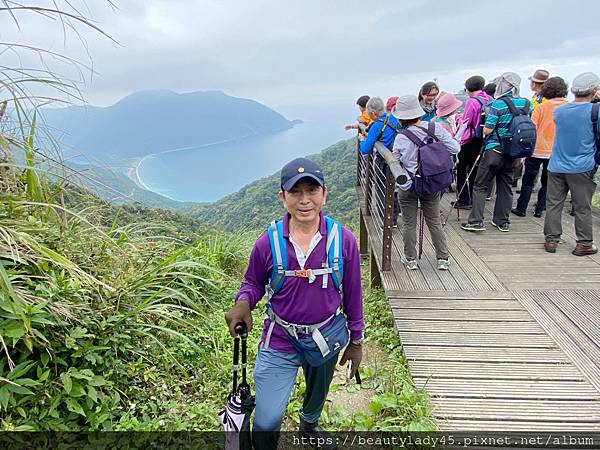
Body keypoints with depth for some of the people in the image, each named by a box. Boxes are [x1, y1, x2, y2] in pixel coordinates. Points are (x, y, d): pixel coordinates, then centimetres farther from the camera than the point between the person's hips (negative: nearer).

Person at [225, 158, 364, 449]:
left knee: (318, 394, 31)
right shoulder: (268, 243, -17)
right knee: (265, 426, -3)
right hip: (279, 342, -2)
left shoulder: (343, 240, -15)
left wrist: (356, 340, 4)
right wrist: (243, 302, -23)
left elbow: (352, 294, -4)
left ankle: (310, 423, 67)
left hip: (327, 338, 2)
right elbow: (253, 282, 0)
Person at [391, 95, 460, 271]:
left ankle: (410, 259, 18)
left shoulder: (401, 138, -14)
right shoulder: (435, 129, -7)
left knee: (409, 224, 10)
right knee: (435, 222, 14)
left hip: (408, 187, -3)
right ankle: (443, 258, 19)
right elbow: (455, 148, -4)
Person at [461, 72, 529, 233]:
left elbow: (487, 130, -14)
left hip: (494, 150, -6)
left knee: (480, 186, 0)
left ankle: (476, 221, -4)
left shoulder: (498, 105, -14)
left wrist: (485, 126, 7)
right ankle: (502, 221, 19)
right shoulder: (526, 104, 4)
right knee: (505, 186, 13)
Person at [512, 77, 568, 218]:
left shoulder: (541, 107, -9)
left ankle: (521, 209, 10)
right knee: (547, 182, 14)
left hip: (538, 150, -2)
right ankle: (539, 209, 16)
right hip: (556, 152, 3)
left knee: (528, 180, 8)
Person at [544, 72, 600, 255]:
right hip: (582, 168, -3)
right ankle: (583, 244, 14)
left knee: (554, 204, 9)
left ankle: (551, 240, 13)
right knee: (582, 208, 6)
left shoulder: (559, 111, 3)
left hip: (557, 166, 3)